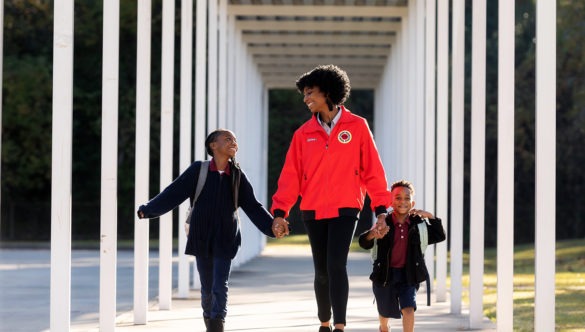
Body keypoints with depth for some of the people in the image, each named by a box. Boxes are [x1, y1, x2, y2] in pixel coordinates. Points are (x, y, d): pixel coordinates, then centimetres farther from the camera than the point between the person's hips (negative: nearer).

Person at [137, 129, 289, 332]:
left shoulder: (237, 176, 1)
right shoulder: (198, 170, -4)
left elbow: (252, 207, 2)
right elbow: (174, 193, -3)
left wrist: (271, 226, -10)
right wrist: (148, 209, -9)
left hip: (225, 241, 0)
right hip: (201, 239, 0)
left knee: (220, 286, -8)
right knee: (207, 288, 8)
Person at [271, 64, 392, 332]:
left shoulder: (357, 127, 1)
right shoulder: (303, 134, 6)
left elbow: (372, 170, 1)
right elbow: (290, 176, 3)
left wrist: (381, 209, -3)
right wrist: (280, 211, -7)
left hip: (344, 209, -3)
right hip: (313, 211, 3)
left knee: (336, 266, -16)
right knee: (321, 271, 8)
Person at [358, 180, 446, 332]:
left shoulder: (418, 224, -3)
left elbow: (440, 236, 4)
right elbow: (364, 243, -19)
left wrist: (431, 217, -10)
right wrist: (372, 235, -42)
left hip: (408, 275, 0)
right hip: (385, 274, 0)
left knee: (408, 309, -20)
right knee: (386, 312, 18)